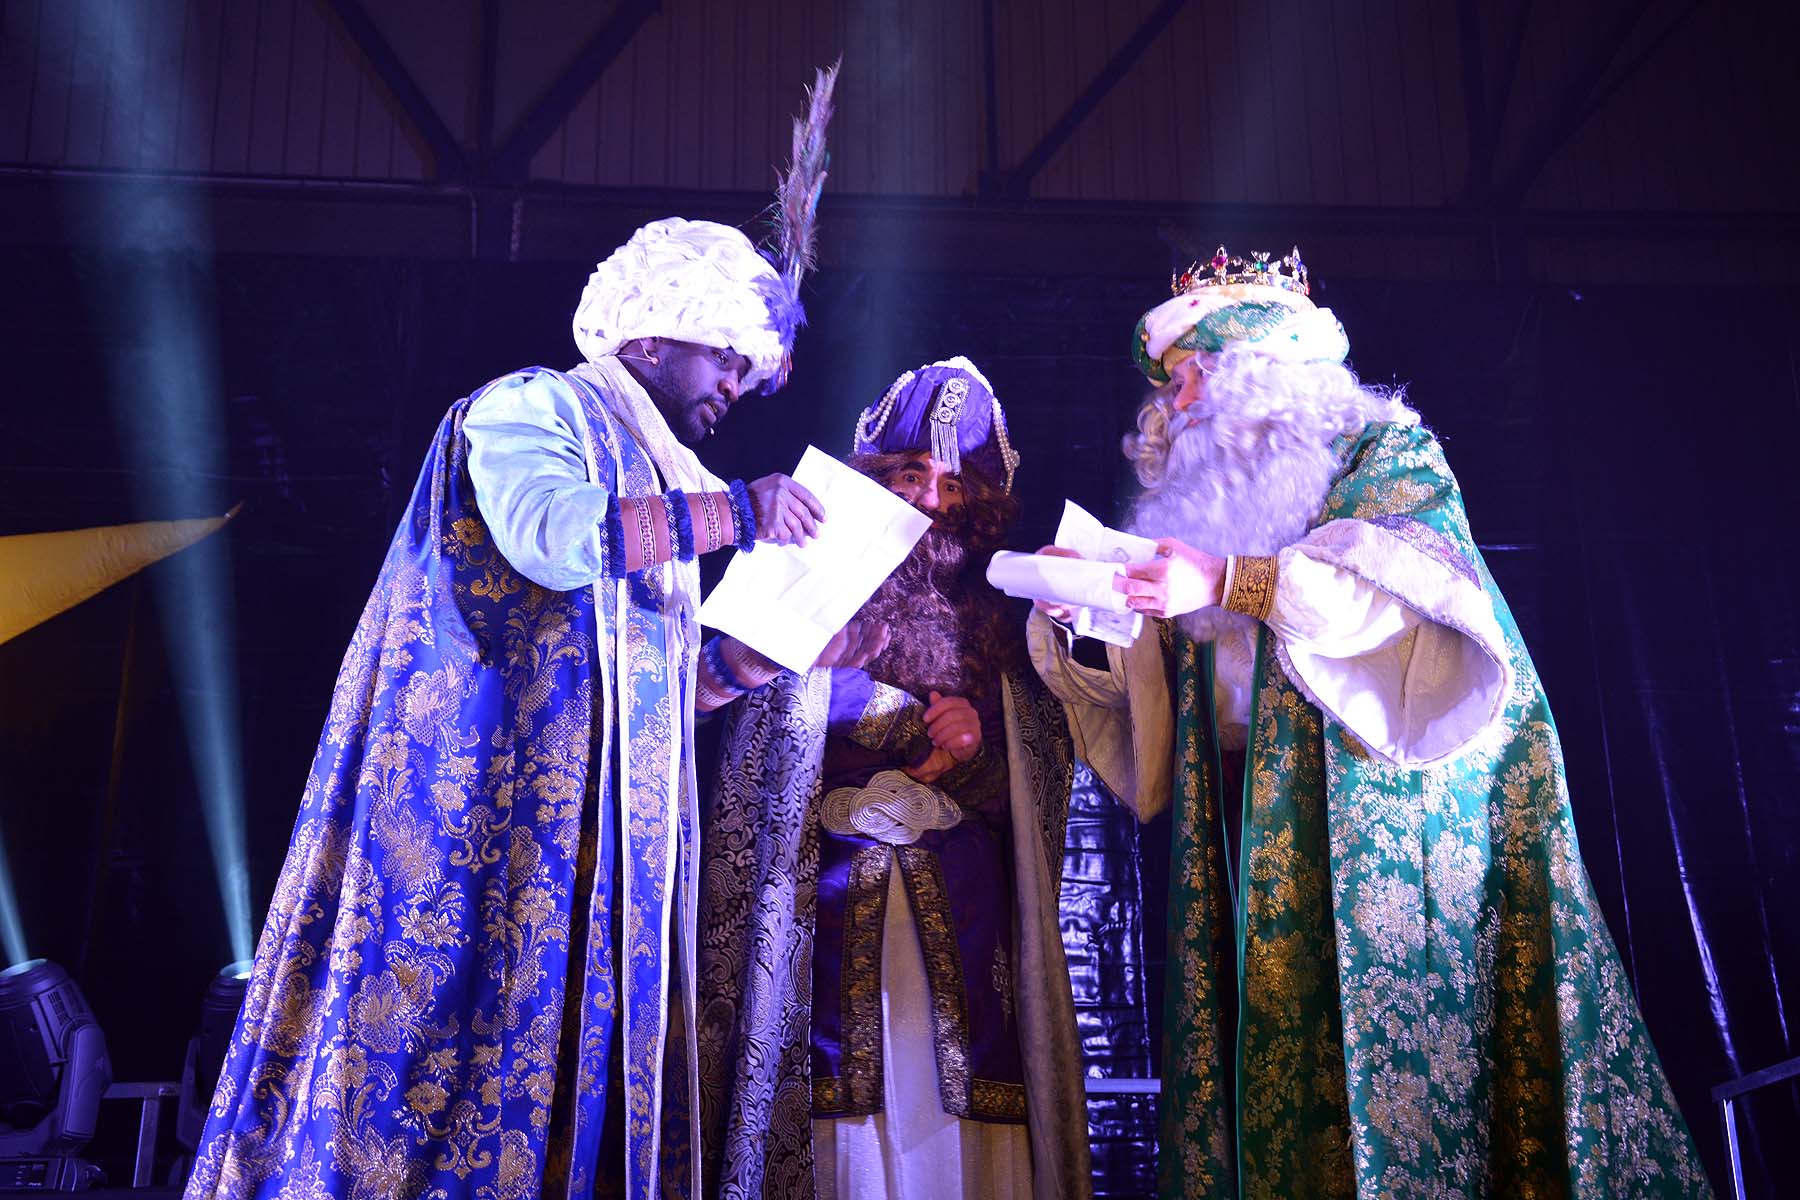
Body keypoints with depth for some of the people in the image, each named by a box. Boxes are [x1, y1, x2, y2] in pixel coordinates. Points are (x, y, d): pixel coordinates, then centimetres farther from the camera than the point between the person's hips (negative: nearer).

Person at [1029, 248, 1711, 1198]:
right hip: (1251, 842, 5)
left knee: (1388, 1050, -11)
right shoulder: (1205, 508, 21)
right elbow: (1130, 682, 18)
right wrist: (1071, 619, -1)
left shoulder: (1388, 452, 7)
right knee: (1264, 1058, -3)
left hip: (1379, 820, -4)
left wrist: (1234, 583, -22)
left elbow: (1416, 583, -15)